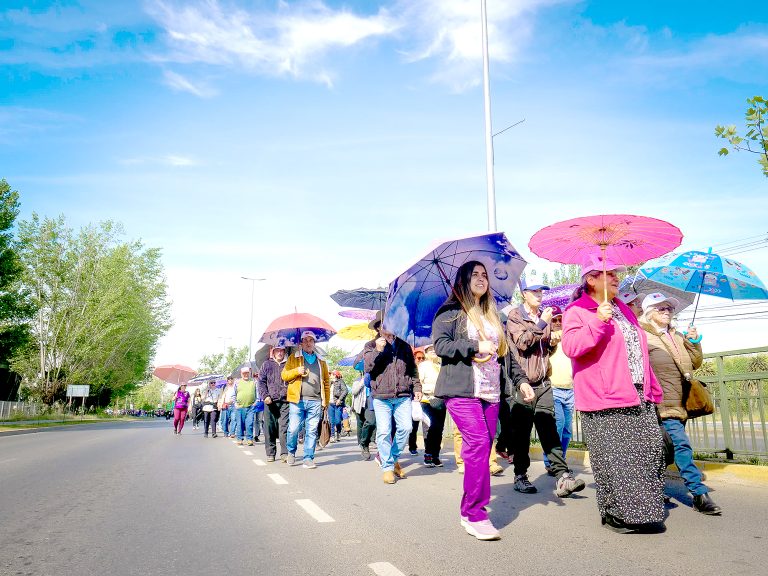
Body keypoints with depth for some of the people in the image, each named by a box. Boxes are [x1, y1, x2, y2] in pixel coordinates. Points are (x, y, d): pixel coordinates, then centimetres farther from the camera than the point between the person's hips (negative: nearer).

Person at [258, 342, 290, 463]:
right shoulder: (267, 364, 13)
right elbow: (261, 381, 9)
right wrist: (265, 396, -5)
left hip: (285, 401, -1)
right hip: (270, 401, 1)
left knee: (284, 428, -6)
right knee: (269, 428, 4)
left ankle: (285, 453, -3)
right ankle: (270, 453, 13)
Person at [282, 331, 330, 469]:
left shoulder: (321, 361, 18)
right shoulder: (294, 358, 12)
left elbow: (326, 382, 17)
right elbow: (284, 375, 7)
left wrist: (326, 401, 8)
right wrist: (296, 371, -11)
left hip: (315, 401, 2)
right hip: (297, 400, -2)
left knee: (312, 431, 1)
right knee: (293, 429, -2)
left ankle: (308, 459, 8)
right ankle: (291, 452, 23)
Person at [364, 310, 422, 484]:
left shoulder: (404, 346, 16)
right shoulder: (371, 346, 9)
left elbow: (413, 369, 20)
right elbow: (368, 368, -3)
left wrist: (417, 387, 11)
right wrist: (378, 350, -13)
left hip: (403, 396, 2)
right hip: (381, 396, -2)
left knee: (405, 427, -7)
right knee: (384, 431, -4)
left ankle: (392, 458, 17)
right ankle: (387, 467, 9)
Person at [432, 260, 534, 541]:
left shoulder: (492, 316, 24)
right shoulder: (450, 312, 4)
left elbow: (506, 352, 23)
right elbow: (440, 344, -9)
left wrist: (521, 380, 12)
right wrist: (476, 346, -15)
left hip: (491, 392, 6)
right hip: (462, 391, -6)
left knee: (483, 449, 2)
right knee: (479, 444, -17)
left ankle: (469, 512, 13)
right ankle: (476, 515, -9)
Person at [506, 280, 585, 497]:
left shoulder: (543, 317, 19)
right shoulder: (515, 316, 1)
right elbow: (522, 342, -14)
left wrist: (554, 339, 6)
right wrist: (541, 324, -14)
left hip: (543, 383, 5)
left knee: (549, 430, -2)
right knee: (521, 433, 2)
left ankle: (562, 476, -5)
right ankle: (520, 476, 12)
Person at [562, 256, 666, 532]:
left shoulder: (623, 309, 21)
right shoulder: (577, 311, -3)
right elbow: (571, 347, -18)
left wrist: (653, 390, 25)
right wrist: (598, 322, -25)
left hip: (640, 398, 8)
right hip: (606, 402, -8)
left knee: (649, 456, 8)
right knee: (614, 462, -5)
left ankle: (645, 512, 21)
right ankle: (616, 514, 9)